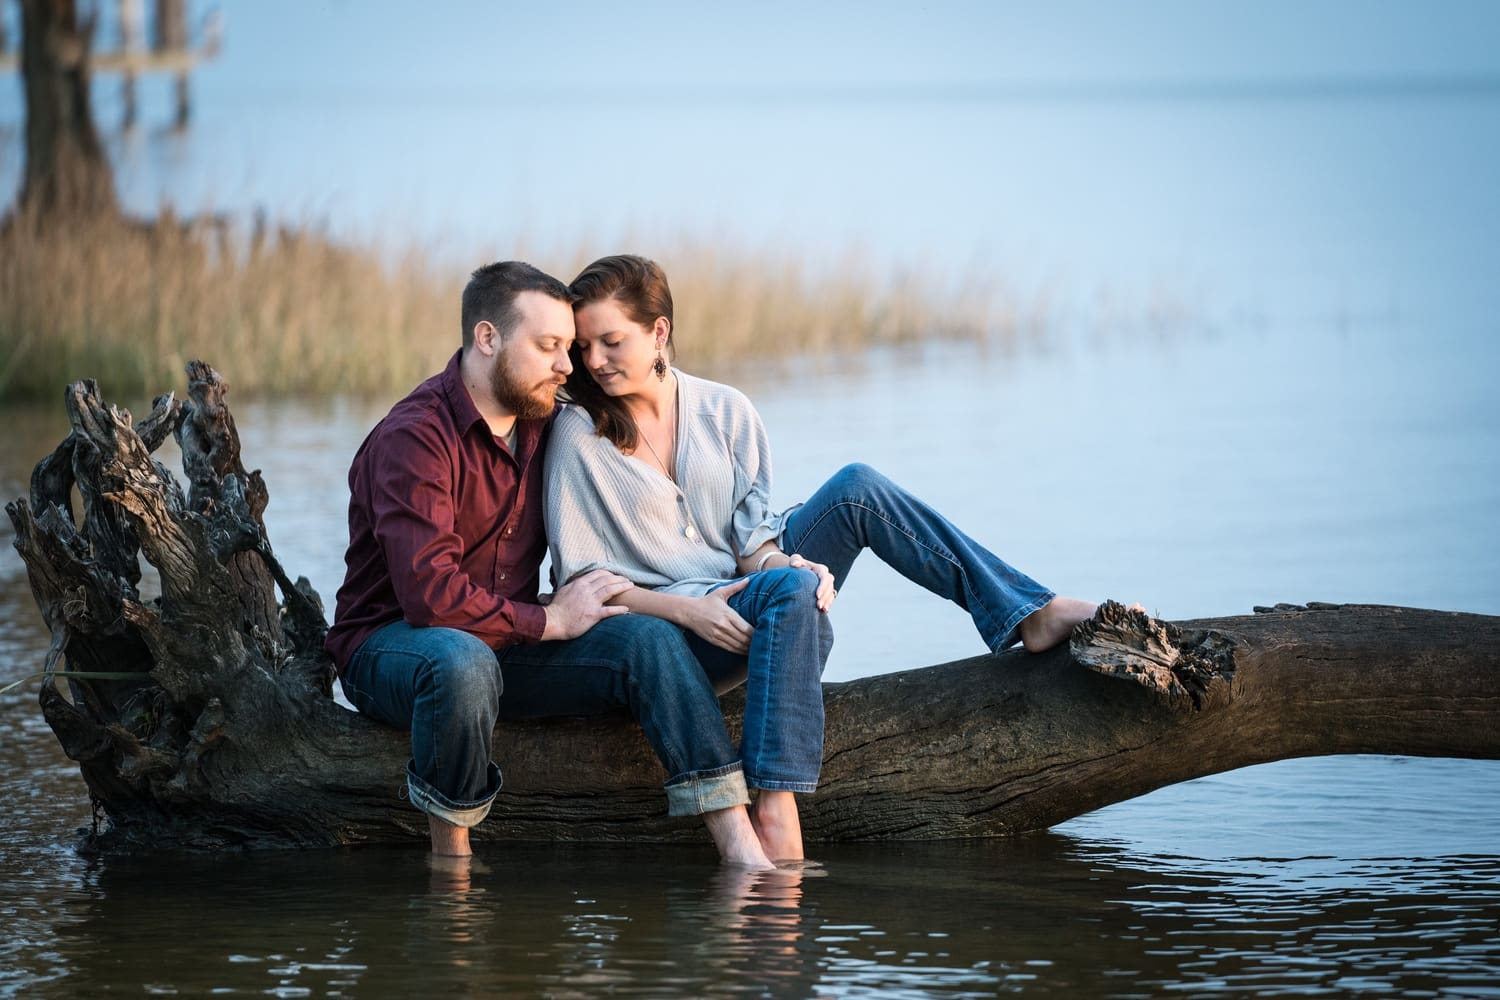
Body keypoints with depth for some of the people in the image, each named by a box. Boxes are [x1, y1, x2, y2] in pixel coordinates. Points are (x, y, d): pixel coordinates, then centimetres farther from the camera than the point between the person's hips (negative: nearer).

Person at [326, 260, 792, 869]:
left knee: (648, 639, -14)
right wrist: (548, 621, -16)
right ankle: (450, 857, -22)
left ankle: (743, 852, -25)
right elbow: (430, 593, -27)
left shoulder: (544, 426, 7)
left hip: (506, 641, 7)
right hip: (391, 646, -7)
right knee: (464, 662, -42)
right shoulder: (414, 437, -19)